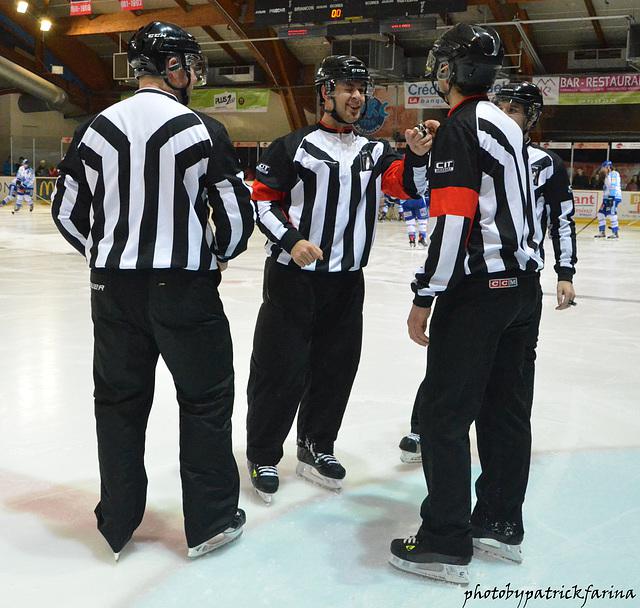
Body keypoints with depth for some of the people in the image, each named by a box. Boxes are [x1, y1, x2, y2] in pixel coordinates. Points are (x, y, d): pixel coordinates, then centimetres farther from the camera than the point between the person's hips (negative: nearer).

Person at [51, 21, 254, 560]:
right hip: (185, 288, -4)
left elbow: (66, 211, 8)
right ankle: (211, 521, 20)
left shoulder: (96, 129, 3)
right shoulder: (201, 130, -9)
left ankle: (117, 524, 25)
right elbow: (237, 214, -8)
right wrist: (219, 254, 13)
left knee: (119, 400, 15)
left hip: (114, 288, 4)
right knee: (206, 399, 11)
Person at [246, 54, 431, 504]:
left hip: (346, 281, 5)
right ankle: (262, 456, 16)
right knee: (282, 371, -1)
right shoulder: (293, 146, -4)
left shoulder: (374, 152, 11)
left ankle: (316, 446, 31)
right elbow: (262, 198, -5)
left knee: (336, 367, 13)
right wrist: (290, 241, -18)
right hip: (293, 277, -5)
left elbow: (409, 185, -2)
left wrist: (417, 155, -22)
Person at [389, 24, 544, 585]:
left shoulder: (460, 128, -13)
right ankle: (502, 519, 27)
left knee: (444, 412, -4)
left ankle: (447, 544, 2)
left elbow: (452, 221, -21)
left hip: (478, 289, -9)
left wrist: (425, 297, -17)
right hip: (522, 284, 10)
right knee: (505, 404, 15)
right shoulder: (507, 126, 16)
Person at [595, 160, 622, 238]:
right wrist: (604, 200, 23)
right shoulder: (607, 176, 22)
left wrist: (611, 197, -24)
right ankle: (602, 232, 14)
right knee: (601, 213, 8)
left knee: (611, 214, -15)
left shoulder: (614, 174, -7)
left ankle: (615, 233, -13)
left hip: (614, 197, -10)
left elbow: (613, 186, -18)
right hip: (607, 198, 10)